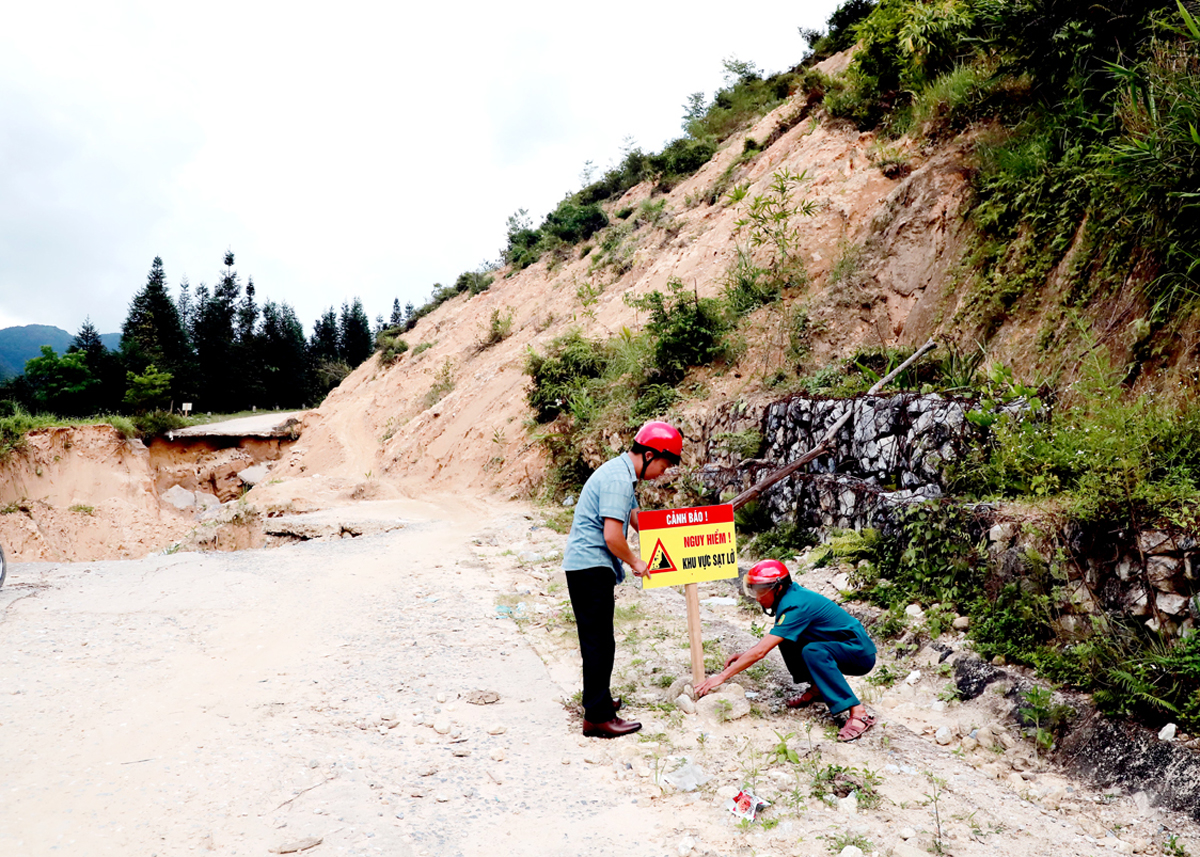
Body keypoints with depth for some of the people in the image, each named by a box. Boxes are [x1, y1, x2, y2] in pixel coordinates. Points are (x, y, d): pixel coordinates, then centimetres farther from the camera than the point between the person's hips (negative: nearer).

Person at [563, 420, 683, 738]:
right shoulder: (619, 478, -19)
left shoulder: (622, 473, 14)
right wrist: (635, 562, -8)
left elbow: (635, 518, 27)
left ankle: (598, 700, 32)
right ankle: (598, 717, 1)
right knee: (600, 642, -5)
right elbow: (612, 536, -25)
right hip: (591, 567, -10)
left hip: (585, 566, 10)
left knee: (597, 640, 19)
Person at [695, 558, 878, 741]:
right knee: (785, 638, 4)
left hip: (861, 653, -9)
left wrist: (722, 676, -25)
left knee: (812, 651, -34)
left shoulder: (795, 606, -25)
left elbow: (760, 651, -29)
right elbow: (773, 635, 19)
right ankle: (816, 690, 12)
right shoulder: (791, 594, 2)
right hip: (841, 644, 9)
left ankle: (858, 713, -31)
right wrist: (744, 655, 7)